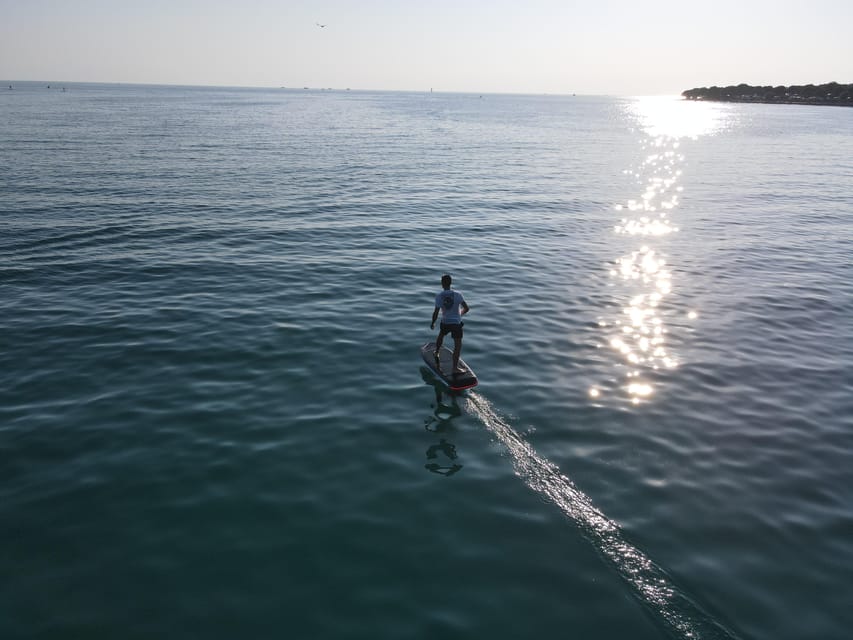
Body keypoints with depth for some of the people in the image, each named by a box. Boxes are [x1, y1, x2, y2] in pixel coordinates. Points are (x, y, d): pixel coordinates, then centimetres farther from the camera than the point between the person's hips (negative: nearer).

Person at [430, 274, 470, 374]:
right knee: (457, 345, 3)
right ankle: (455, 368, -1)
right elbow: (467, 308, -9)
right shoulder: (457, 294, -12)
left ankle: (436, 353, 53)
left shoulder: (439, 297, -12)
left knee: (441, 335, 33)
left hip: (445, 322, 2)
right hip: (456, 323, -2)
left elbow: (436, 313, -10)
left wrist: (432, 323, 7)